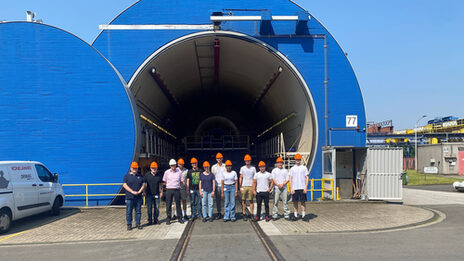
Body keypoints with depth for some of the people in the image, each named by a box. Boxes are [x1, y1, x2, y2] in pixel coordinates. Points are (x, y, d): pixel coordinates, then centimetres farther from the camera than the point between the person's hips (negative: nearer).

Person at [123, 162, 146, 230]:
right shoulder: (127, 176, 3)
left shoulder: (140, 176, 12)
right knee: (129, 211, 0)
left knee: (138, 211, 6)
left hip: (138, 197, 3)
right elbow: (124, 185, -7)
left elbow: (143, 185, 10)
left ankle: (138, 223, 15)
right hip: (129, 197, -3)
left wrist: (139, 191, -8)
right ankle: (129, 224, 9)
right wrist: (132, 191, -15)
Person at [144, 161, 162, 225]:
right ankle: (150, 220, 12)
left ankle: (156, 219, 19)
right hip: (149, 194, -2)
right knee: (149, 208, 2)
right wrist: (145, 192, -1)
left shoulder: (159, 175, 6)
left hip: (156, 194, 2)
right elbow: (144, 184, 3)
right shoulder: (147, 175, 0)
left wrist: (161, 192, 8)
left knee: (157, 207, 6)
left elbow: (161, 184, 13)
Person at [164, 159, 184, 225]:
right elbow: (164, 181, 13)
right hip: (169, 190, 0)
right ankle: (168, 219, 9)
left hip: (177, 190, 0)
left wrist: (176, 186, 9)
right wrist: (169, 185, 12)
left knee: (178, 204, 5)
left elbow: (181, 181, 11)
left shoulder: (179, 172, 2)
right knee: (168, 205, 2)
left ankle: (180, 218, 15)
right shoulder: (167, 172, 3)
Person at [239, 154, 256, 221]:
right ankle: (244, 214, 9)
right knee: (243, 201, 3)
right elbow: (241, 178, 8)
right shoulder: (242, 168, 6)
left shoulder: (253, 168, 4)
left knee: (251, 200, 0)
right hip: (244, 186, 1)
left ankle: (252, 214, 5)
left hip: (251, 186, -1)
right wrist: (240, 187, 2)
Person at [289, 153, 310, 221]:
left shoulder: (304, 168, 6)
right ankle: (295, 215, 11)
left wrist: (306, 187, -8)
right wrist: (291, 188, -5)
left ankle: (303, 215, 6)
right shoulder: (292, 169, 9)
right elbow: (290, 179, 5)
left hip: (302, 188, -1)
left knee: (303, 202, -1)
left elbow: (307, 178, 2)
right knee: (295, 202, 4)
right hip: (294, 188, 1)